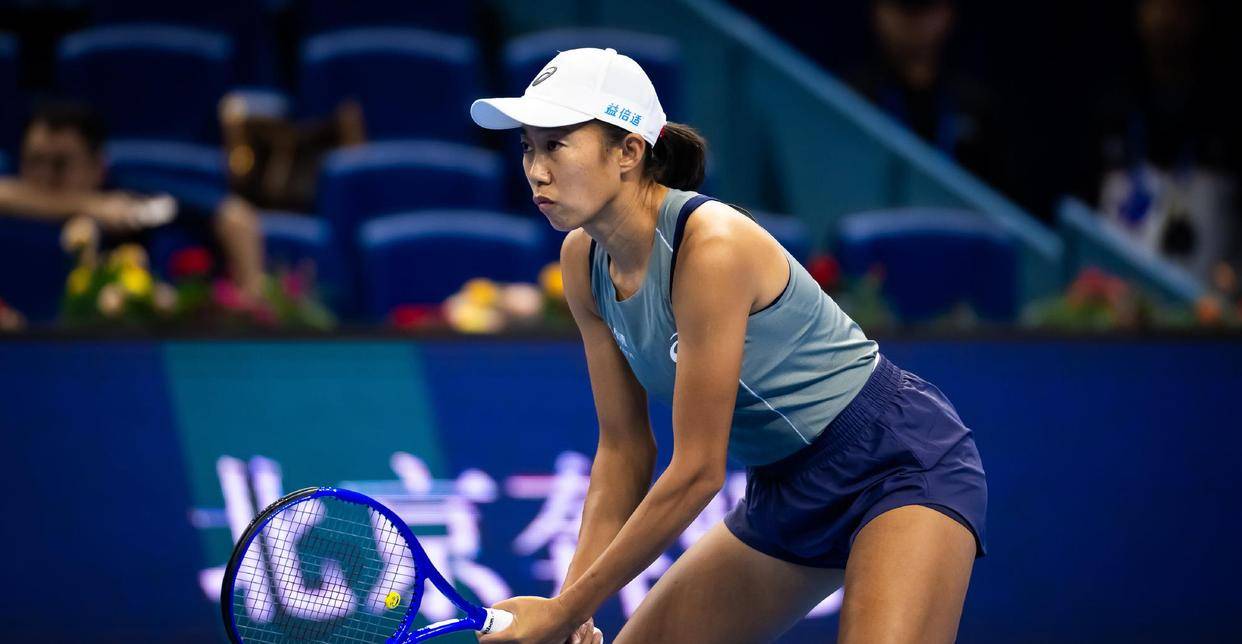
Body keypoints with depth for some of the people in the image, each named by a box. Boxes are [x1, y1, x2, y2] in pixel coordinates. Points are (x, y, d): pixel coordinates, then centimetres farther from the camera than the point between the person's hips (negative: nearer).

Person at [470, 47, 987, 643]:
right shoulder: (582, 260, -3)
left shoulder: (712, 247, -27)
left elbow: (697, 472, -25)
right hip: (785, 493, 9)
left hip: (903, 461, -8)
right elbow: (624, 447, 4)